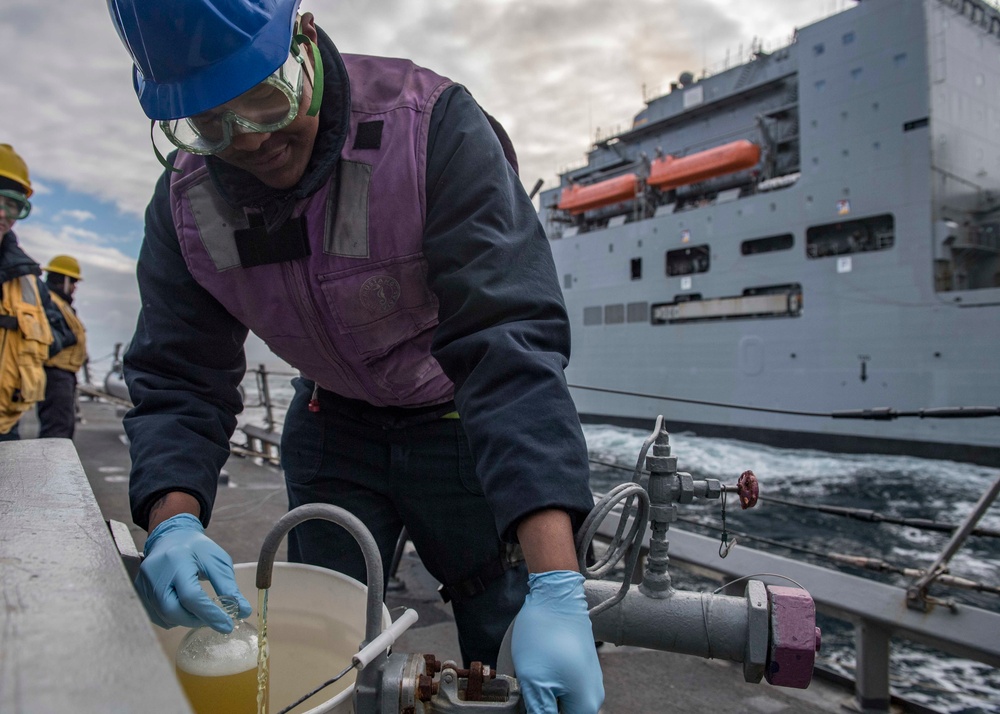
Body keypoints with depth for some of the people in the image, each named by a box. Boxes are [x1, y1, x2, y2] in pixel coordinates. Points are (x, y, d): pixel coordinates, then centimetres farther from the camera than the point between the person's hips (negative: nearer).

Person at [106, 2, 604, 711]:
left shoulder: (435, 127, -28)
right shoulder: (186, 201, -11)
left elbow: (511, 342, -37)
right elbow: (178, 382, -9)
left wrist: (556, 587, -44)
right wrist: (173, 521, -31)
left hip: (462, 421, -3)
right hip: (333, 429, 4)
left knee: (514, 654, 7)